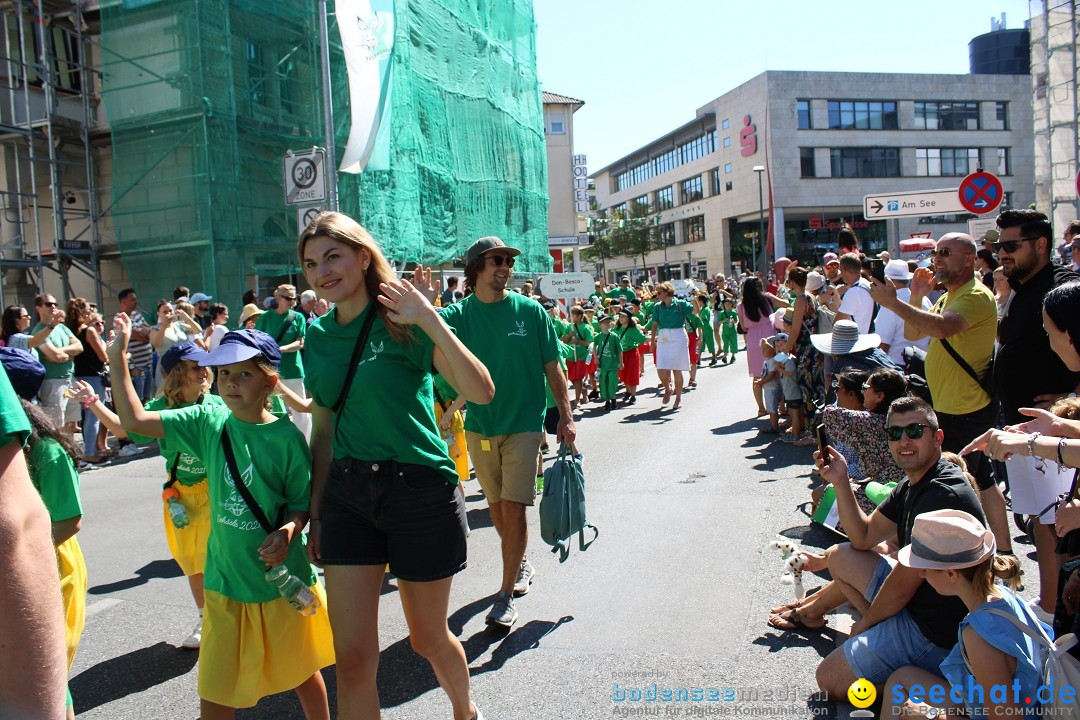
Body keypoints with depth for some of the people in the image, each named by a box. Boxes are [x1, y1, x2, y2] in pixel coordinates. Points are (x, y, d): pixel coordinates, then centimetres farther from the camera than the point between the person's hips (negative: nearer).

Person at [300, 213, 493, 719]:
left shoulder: (402, 319, -9)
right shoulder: (318, 334, 6)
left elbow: (481, 392, -20)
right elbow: (323, 430, 13)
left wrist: (429, 320, -26)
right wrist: (315, 511, 13)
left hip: (419, 488, -4)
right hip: (346, 493, 4)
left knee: (428, 638, 15)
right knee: (352, 658, 2)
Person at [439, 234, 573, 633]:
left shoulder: (530, 311, -3)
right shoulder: (459, 314, -2)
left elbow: (552, 368, 2)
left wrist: (565, 416, -1)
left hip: (523, 425, -2)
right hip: (479, 425, 2)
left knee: (513, 508, -7)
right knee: (496, 506, 14)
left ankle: (506, 594, 3)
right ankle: (520, 563, 38)